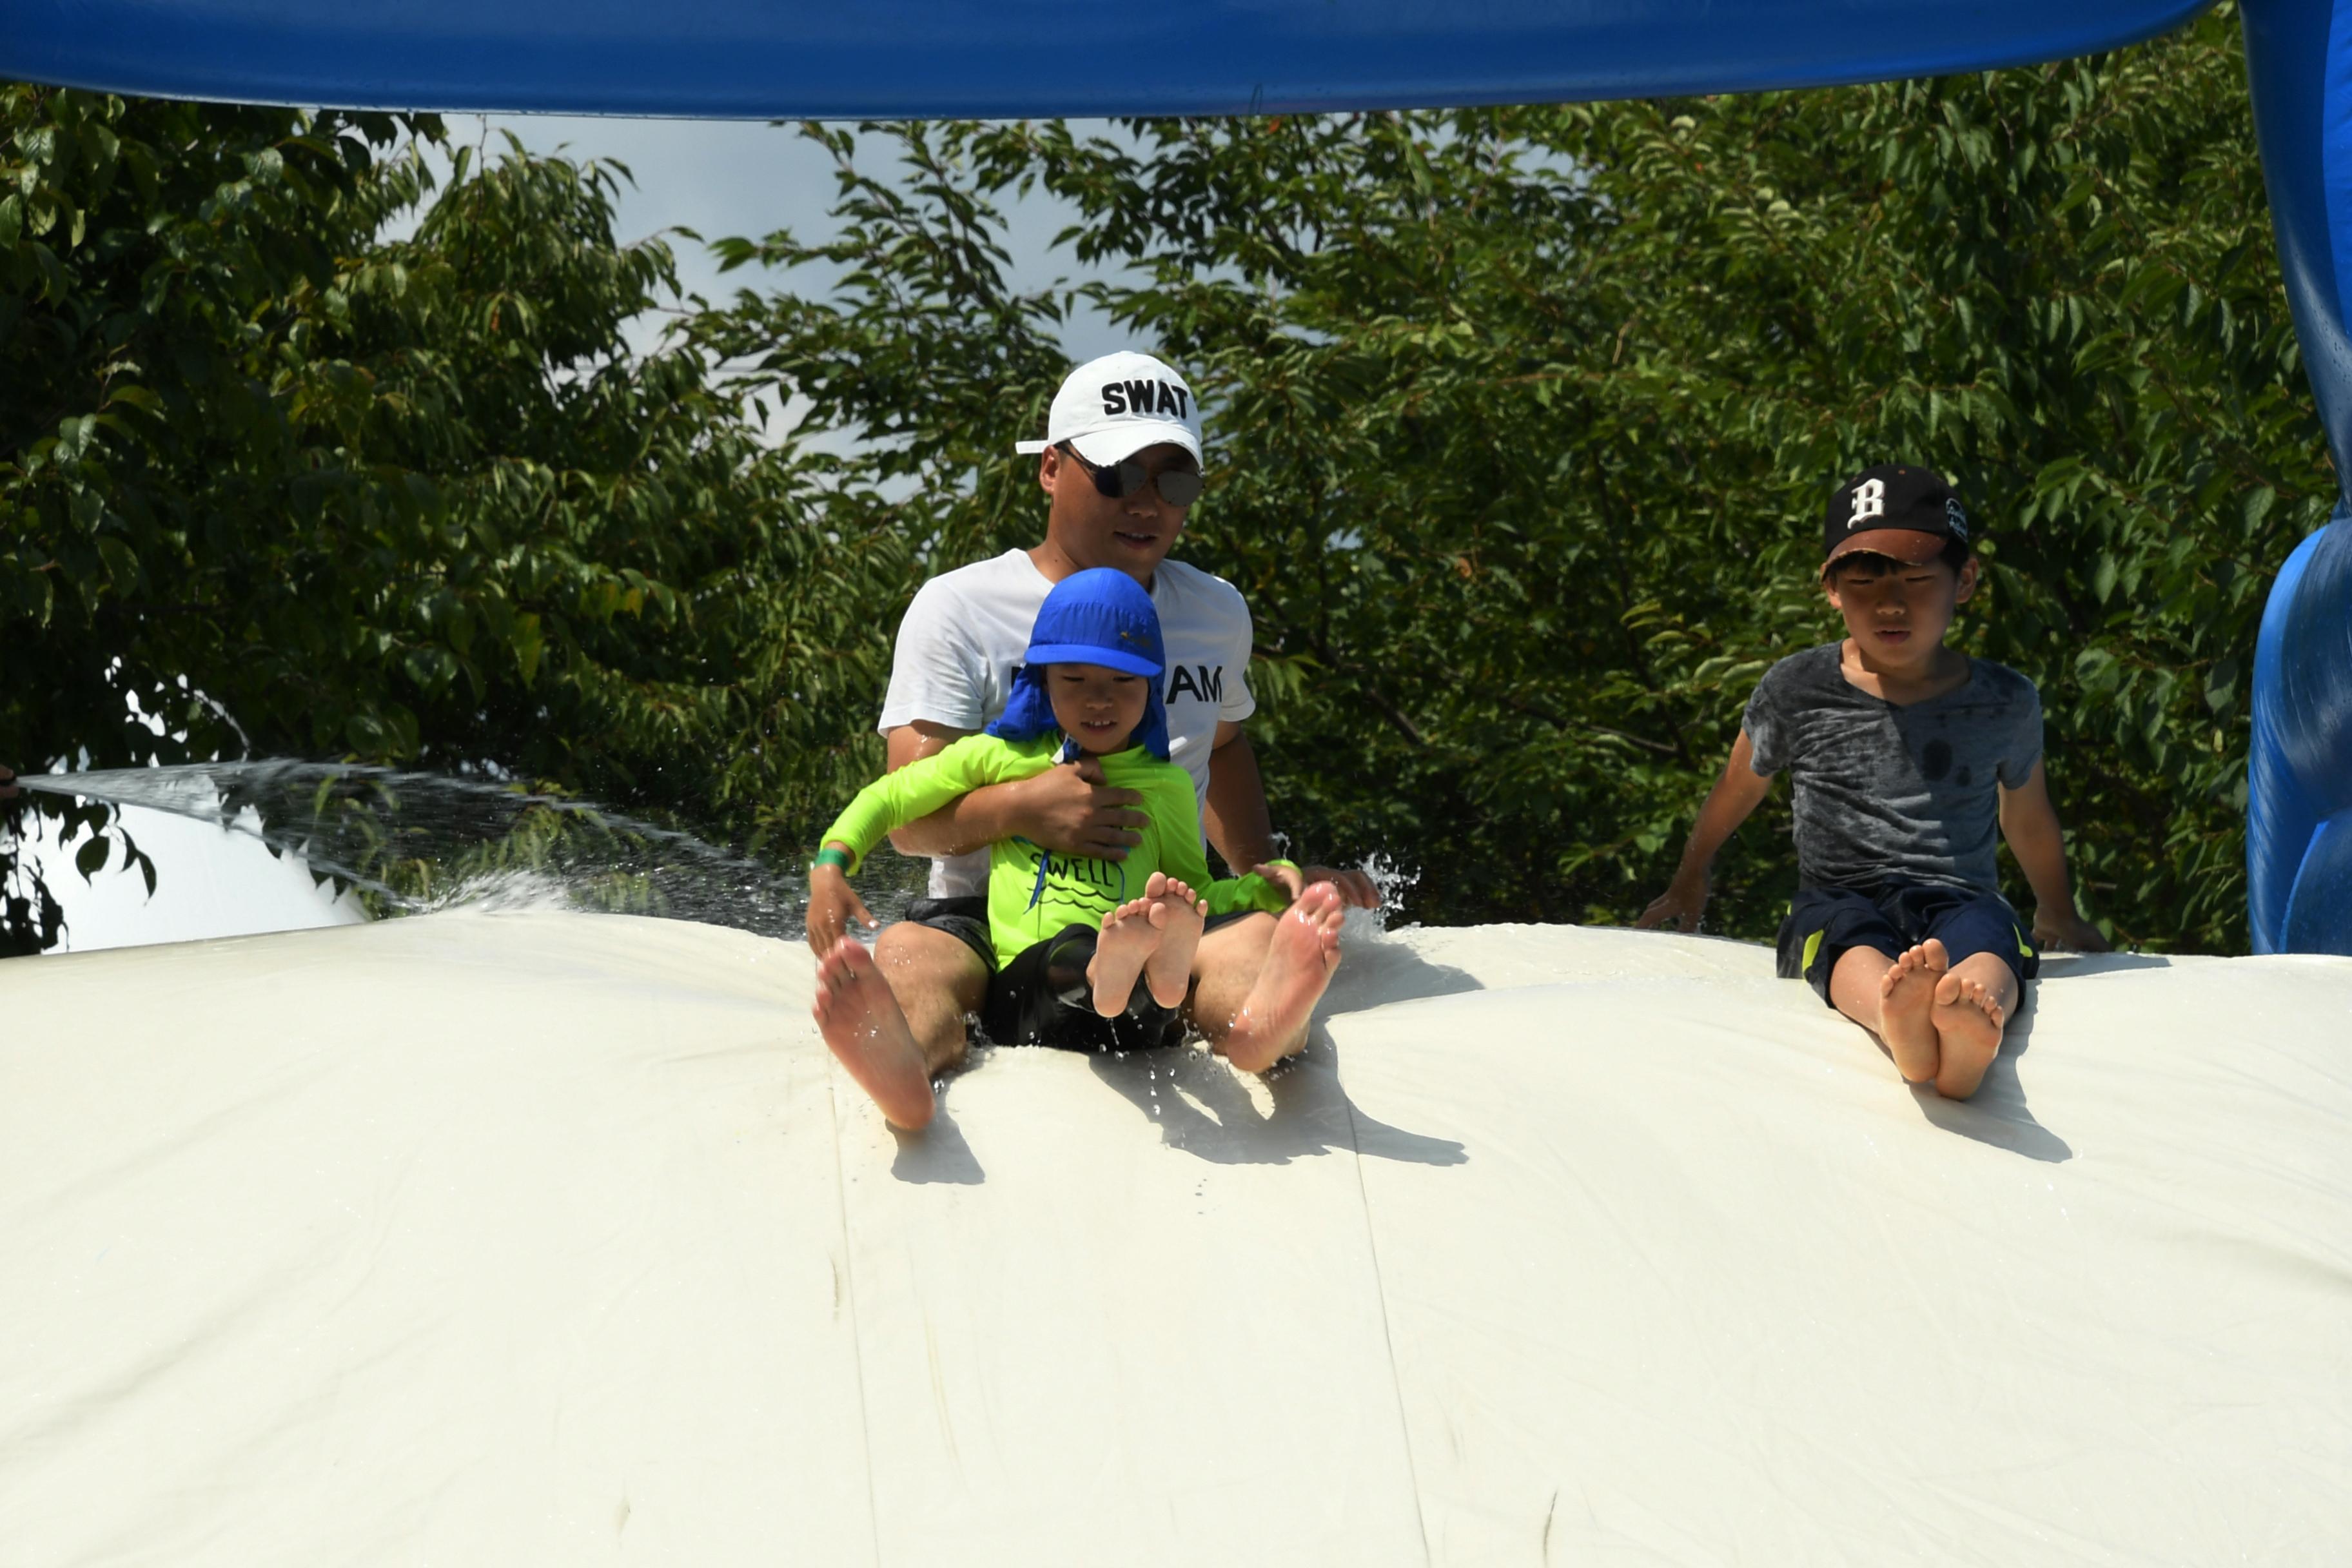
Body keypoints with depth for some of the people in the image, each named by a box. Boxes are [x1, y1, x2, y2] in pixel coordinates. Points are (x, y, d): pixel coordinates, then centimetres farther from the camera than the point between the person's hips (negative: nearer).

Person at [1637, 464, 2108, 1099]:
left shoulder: (2005, 704, 7)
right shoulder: (1796, 690, 4)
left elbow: (2029, 820, 26)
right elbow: (1737, 791, 22)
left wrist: (2058, 913, 40)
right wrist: (1689, 881, 36)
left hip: (1961, 898, 1)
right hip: (1839, 901, -1)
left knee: (1988, 946, -37)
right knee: (1856, 949, -38)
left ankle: (1972, 1026, -72)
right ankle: (1901, 1022, -74)